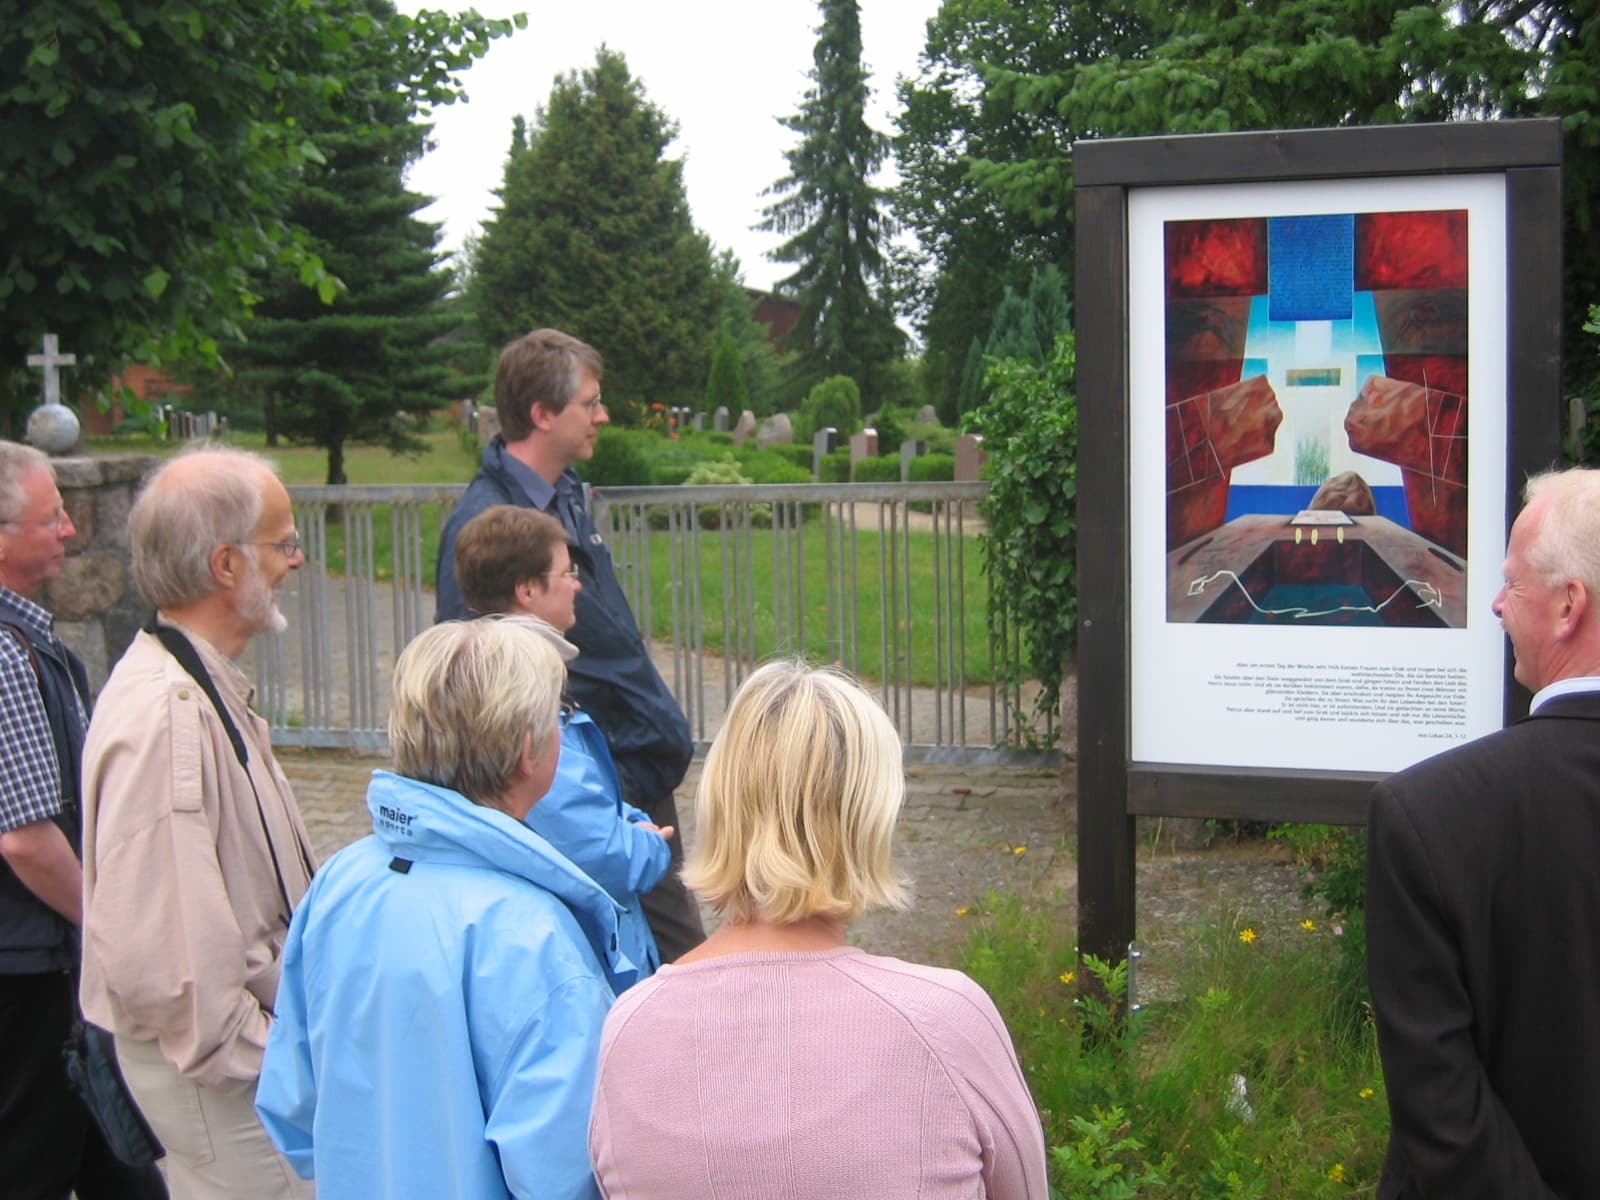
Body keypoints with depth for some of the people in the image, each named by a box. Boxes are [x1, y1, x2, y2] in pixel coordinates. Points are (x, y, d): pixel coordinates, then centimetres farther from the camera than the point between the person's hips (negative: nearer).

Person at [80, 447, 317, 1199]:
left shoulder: (202, 689, 9)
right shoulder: (165, 717, -25)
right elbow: (151, 950, -29)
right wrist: (251, 1058, -18)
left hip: (247, 1038, 10)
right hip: (218, 1070, -10)